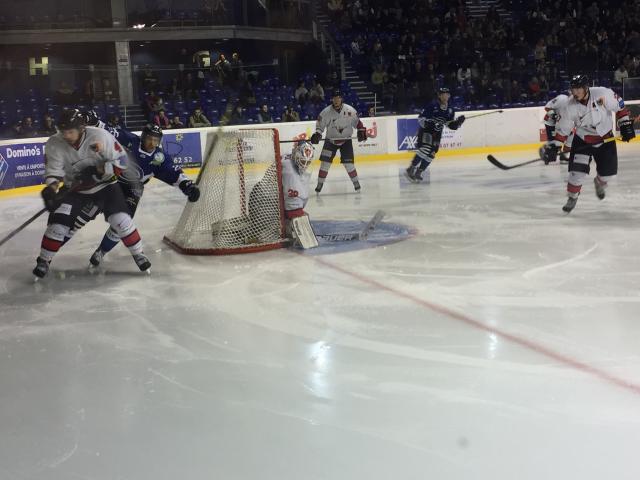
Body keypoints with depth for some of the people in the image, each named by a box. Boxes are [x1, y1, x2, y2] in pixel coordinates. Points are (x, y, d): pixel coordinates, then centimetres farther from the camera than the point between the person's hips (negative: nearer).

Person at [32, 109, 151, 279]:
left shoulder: (100, 136, -26)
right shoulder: (54, 144, -19)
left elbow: (121, 161, -19)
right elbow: (53, 170, -17)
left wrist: (98, 171, -31)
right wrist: (51, 189, -37)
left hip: (105, 185, -2)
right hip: (75, 189, 2)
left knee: (121, 219, -16)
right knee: (58, 222, -11)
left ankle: (138, 254, 4)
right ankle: (43, 261, 8)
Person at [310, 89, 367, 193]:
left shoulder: (350, 110, -10)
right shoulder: (326, 112, -12)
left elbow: (357, 122, 2)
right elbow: (320, 124, -5)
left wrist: (361, 131, -5)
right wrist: (317, 134, -20)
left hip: (346, 140, 0)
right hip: (331, 140, 0)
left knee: (348, 162, -7)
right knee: (325, 162, -7)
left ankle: (356, 182, 10)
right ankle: (320, 184, 4)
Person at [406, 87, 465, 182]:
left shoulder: (450, 110, 3)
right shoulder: (432, 106, -15)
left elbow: (452, 125, 8)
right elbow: (420, 118, -14)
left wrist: (458, 122, -10)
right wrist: (427, 123, -31)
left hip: (436, 134, 7)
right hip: (425, 131, -7)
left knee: (431, 154, 1)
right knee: (425, 149, -25)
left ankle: (418, 172, 9)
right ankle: (411, 169, -23)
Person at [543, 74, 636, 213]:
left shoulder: (602, 93, -24)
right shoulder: (568, 107, -20)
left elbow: (619, 106, -7)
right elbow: (562, 129, -9)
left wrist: (625, 123, -8)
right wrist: (554, 146, -15)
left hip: (605, 138, 1)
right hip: (583, 140, -1)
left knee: (608, 170, 5)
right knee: (577, 169, -15)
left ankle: (599, 183, 41)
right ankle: (572, 198, 6)